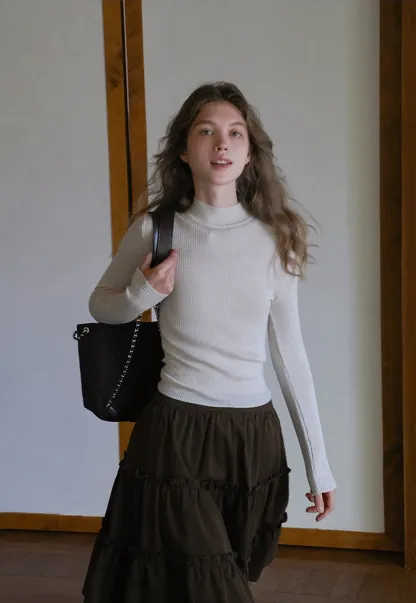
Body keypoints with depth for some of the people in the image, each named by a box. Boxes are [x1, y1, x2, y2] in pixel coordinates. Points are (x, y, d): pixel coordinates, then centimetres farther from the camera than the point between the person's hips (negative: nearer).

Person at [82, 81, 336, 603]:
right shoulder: (154, 230, -3)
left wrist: (318, 461, 6)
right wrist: (142, 294, -10)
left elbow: (289, 353, 5)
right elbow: (100, 306, 13)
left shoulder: (273, 238, 1)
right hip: (177, 431, -2)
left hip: (255, 436, 2)